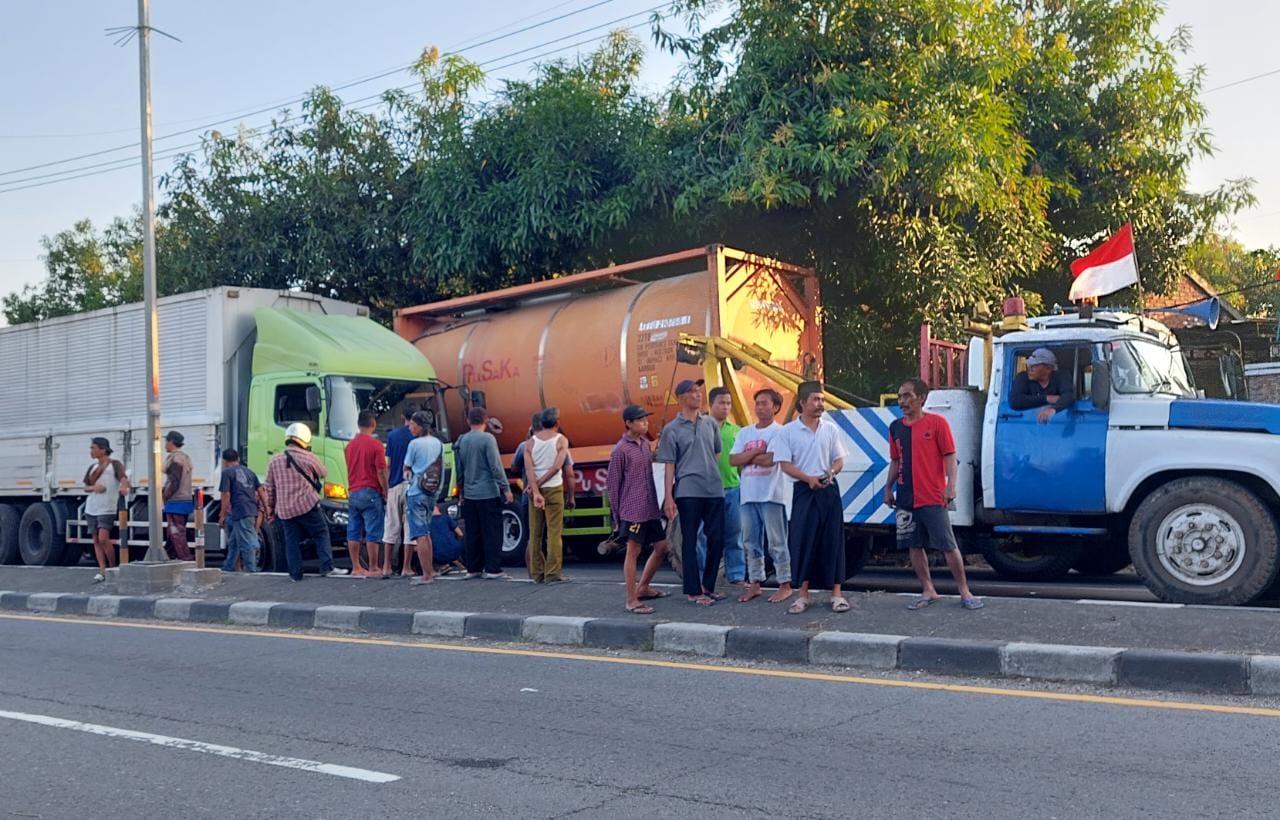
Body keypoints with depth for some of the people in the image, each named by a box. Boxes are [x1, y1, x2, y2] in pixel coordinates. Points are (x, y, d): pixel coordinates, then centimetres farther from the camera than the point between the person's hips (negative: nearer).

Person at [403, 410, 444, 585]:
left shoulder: (415, 444, -11)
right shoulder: (438, 443, 8)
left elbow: (406, 468, -2)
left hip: (416, 492, -7)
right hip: (433, 492, 7)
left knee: (420, 535, -5)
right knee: (426, 532, 18)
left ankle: (426, 574, -7)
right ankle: (430, 569, 20)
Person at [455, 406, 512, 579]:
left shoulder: (461, 441, 7)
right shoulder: (487, 439, -11)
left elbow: (459, 469, 14)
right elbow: (496, 466, -14)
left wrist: (461, 492, 23)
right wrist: (506, 488, -10)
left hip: (469, 495, 6)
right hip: (488, 493, -6)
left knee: (472, 534, 11)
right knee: (492, 532, -1)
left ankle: (473, 569, 14)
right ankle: (492, 569, -2)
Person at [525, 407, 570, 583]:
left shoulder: (531, 442, 3)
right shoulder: (561, 440, -3)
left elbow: (529, 469, -9)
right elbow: (557, 466, -13)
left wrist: (535, 491, -15)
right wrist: (539, 484, -7)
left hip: (534, 491, 3)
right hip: (554, 489, -3)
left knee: (534, 534, 9)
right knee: (554, 532, 0)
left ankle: (537, 573, 13)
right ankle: (553, 573, -3)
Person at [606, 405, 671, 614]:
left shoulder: (645, 443, 12)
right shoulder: (621, 450, -10)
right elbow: (612, 483, -7)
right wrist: (617, 512, -5)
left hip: (651, 509, 8)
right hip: (633, 510, -8)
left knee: (661, 547, 13)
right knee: (633, 552, -5)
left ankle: (643, 588, 28)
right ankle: (632, 601, 0)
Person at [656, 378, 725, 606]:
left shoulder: (709, 424, 12)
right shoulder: (672, 429, 0)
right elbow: (669, 466, -2)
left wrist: (715, 478, 13)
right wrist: (668, 497, -7)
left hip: (715, 491, 5)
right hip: (688, 492, -4)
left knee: (717, 539, 6)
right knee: (690, 542, 1)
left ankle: (708, 586, 21)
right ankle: (693, 591, 8)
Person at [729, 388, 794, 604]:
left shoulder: (778, 431, -5)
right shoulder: (744, 433, 13)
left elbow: (769, 459, -18)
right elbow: (733, 460, 2)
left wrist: (746, 457, -2)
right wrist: (757, 451, -9)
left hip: (771, 495, -6)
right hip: (748, 495, 6)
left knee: (777, 542, -1)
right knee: (751, 542, 11)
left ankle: (785, 584, 6)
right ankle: (755, 584, 20)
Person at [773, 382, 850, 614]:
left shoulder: (830, 428, 7)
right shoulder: (788, 432, -2)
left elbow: (839, 459, 11)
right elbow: (785, 464, -6)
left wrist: (831, 472, -11)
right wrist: (809, 478, -18)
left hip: (829, 489, 2)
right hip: (804, 490, -2)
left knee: (833, 540, 2)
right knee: (803, 540, -1)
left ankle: (836, 593, 9)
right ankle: (803, 595, 8)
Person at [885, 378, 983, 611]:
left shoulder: (937, 422, -4)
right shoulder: (896, 427, 10)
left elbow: (950, 456, -6)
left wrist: (950, 485, -15)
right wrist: (888, 488, 13)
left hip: (933, 498, -5)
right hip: (905, 500, 5)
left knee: (949, 546, -2)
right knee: (914, 546, 8)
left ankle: (965, 592, 8)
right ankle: (928, 591, 19)